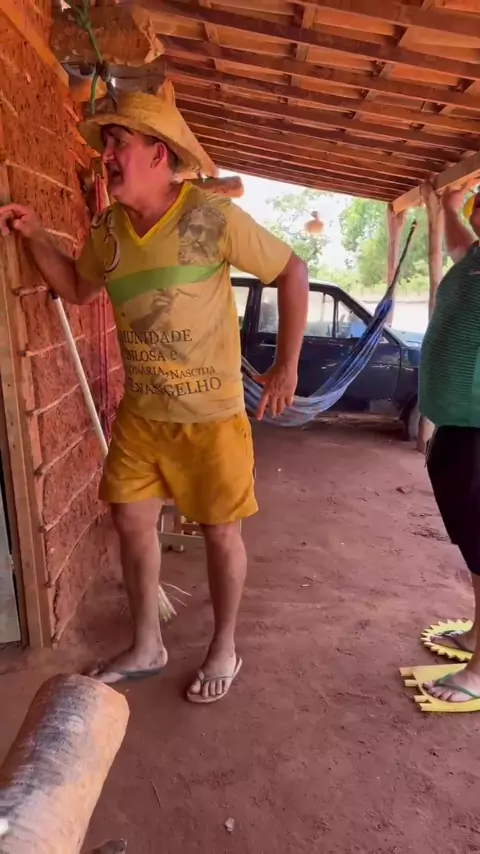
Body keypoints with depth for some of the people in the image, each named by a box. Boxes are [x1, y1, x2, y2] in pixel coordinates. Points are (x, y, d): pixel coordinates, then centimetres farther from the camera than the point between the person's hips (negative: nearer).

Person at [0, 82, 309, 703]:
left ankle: (224, 649, 31)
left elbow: (291, 273, -7)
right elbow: (76, 289, 20)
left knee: (220, 531, 7)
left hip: (211, 414, -5)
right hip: (139, 413, 6)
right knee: (131, 521, 11)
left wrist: (286, 366, -8)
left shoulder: (212, 216, -14)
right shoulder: (106, 229, 3)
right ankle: (145, 648, 33)